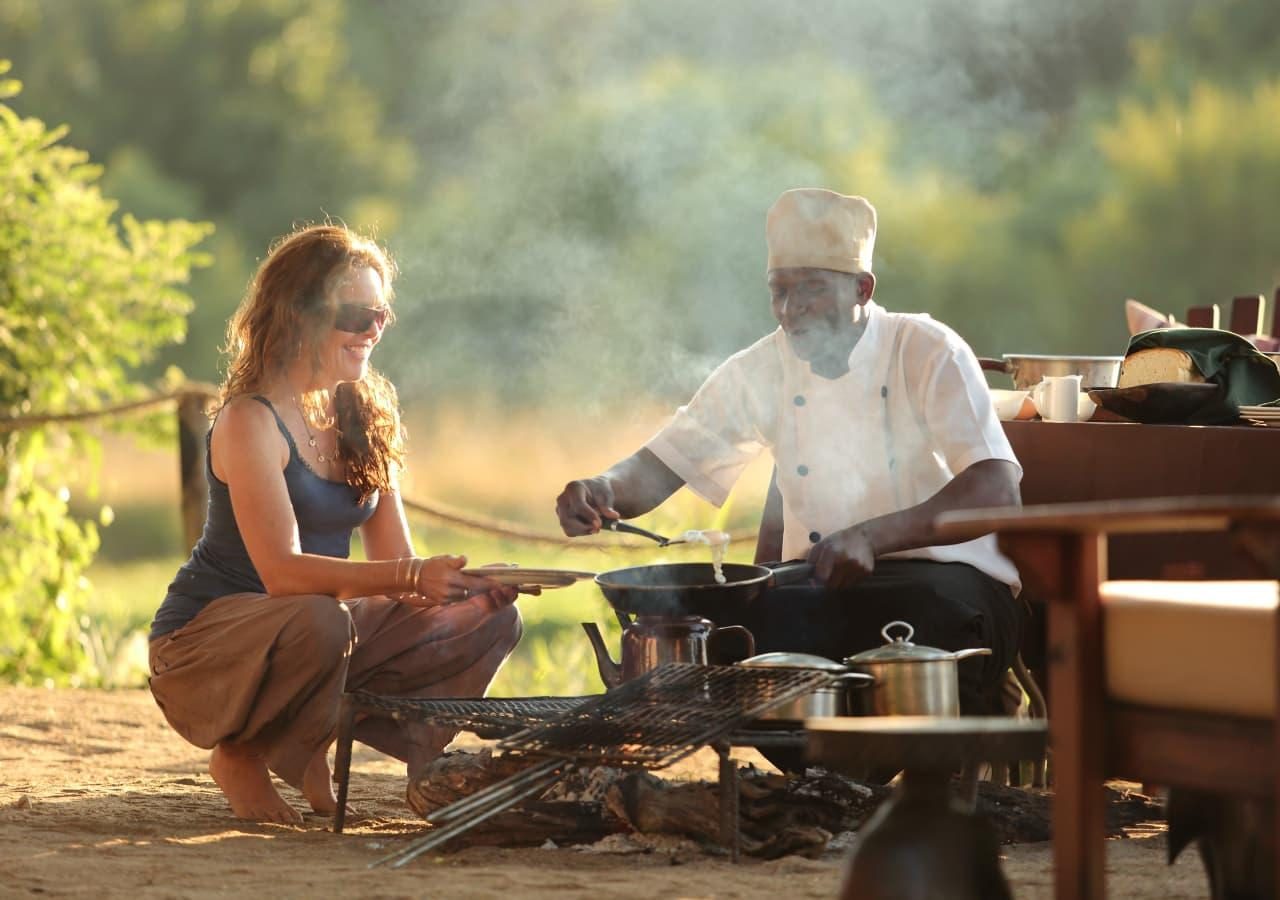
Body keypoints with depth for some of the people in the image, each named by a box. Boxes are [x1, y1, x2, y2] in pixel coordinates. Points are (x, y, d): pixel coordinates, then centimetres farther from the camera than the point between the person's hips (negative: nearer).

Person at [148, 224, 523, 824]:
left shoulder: (363, 416, 7)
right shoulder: (251, 422, -17)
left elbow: (397, 562, 3)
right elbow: (282, 571, -28)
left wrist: (465, 580, -19)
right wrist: (410, 578, -38)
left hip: (319, 631, 8)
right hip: (206, 639, -8)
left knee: (486, 617, -3)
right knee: (318, 621, -39)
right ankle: (242, 758, -10)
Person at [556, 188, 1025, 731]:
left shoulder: (929, 353, -8)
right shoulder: (761, 371, 6)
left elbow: (997, 491, -20)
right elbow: (659, 468, 7)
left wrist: (871, 537, -34)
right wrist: (603, 492, -19)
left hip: (941, 576, -4)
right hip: (821, 585, 4)